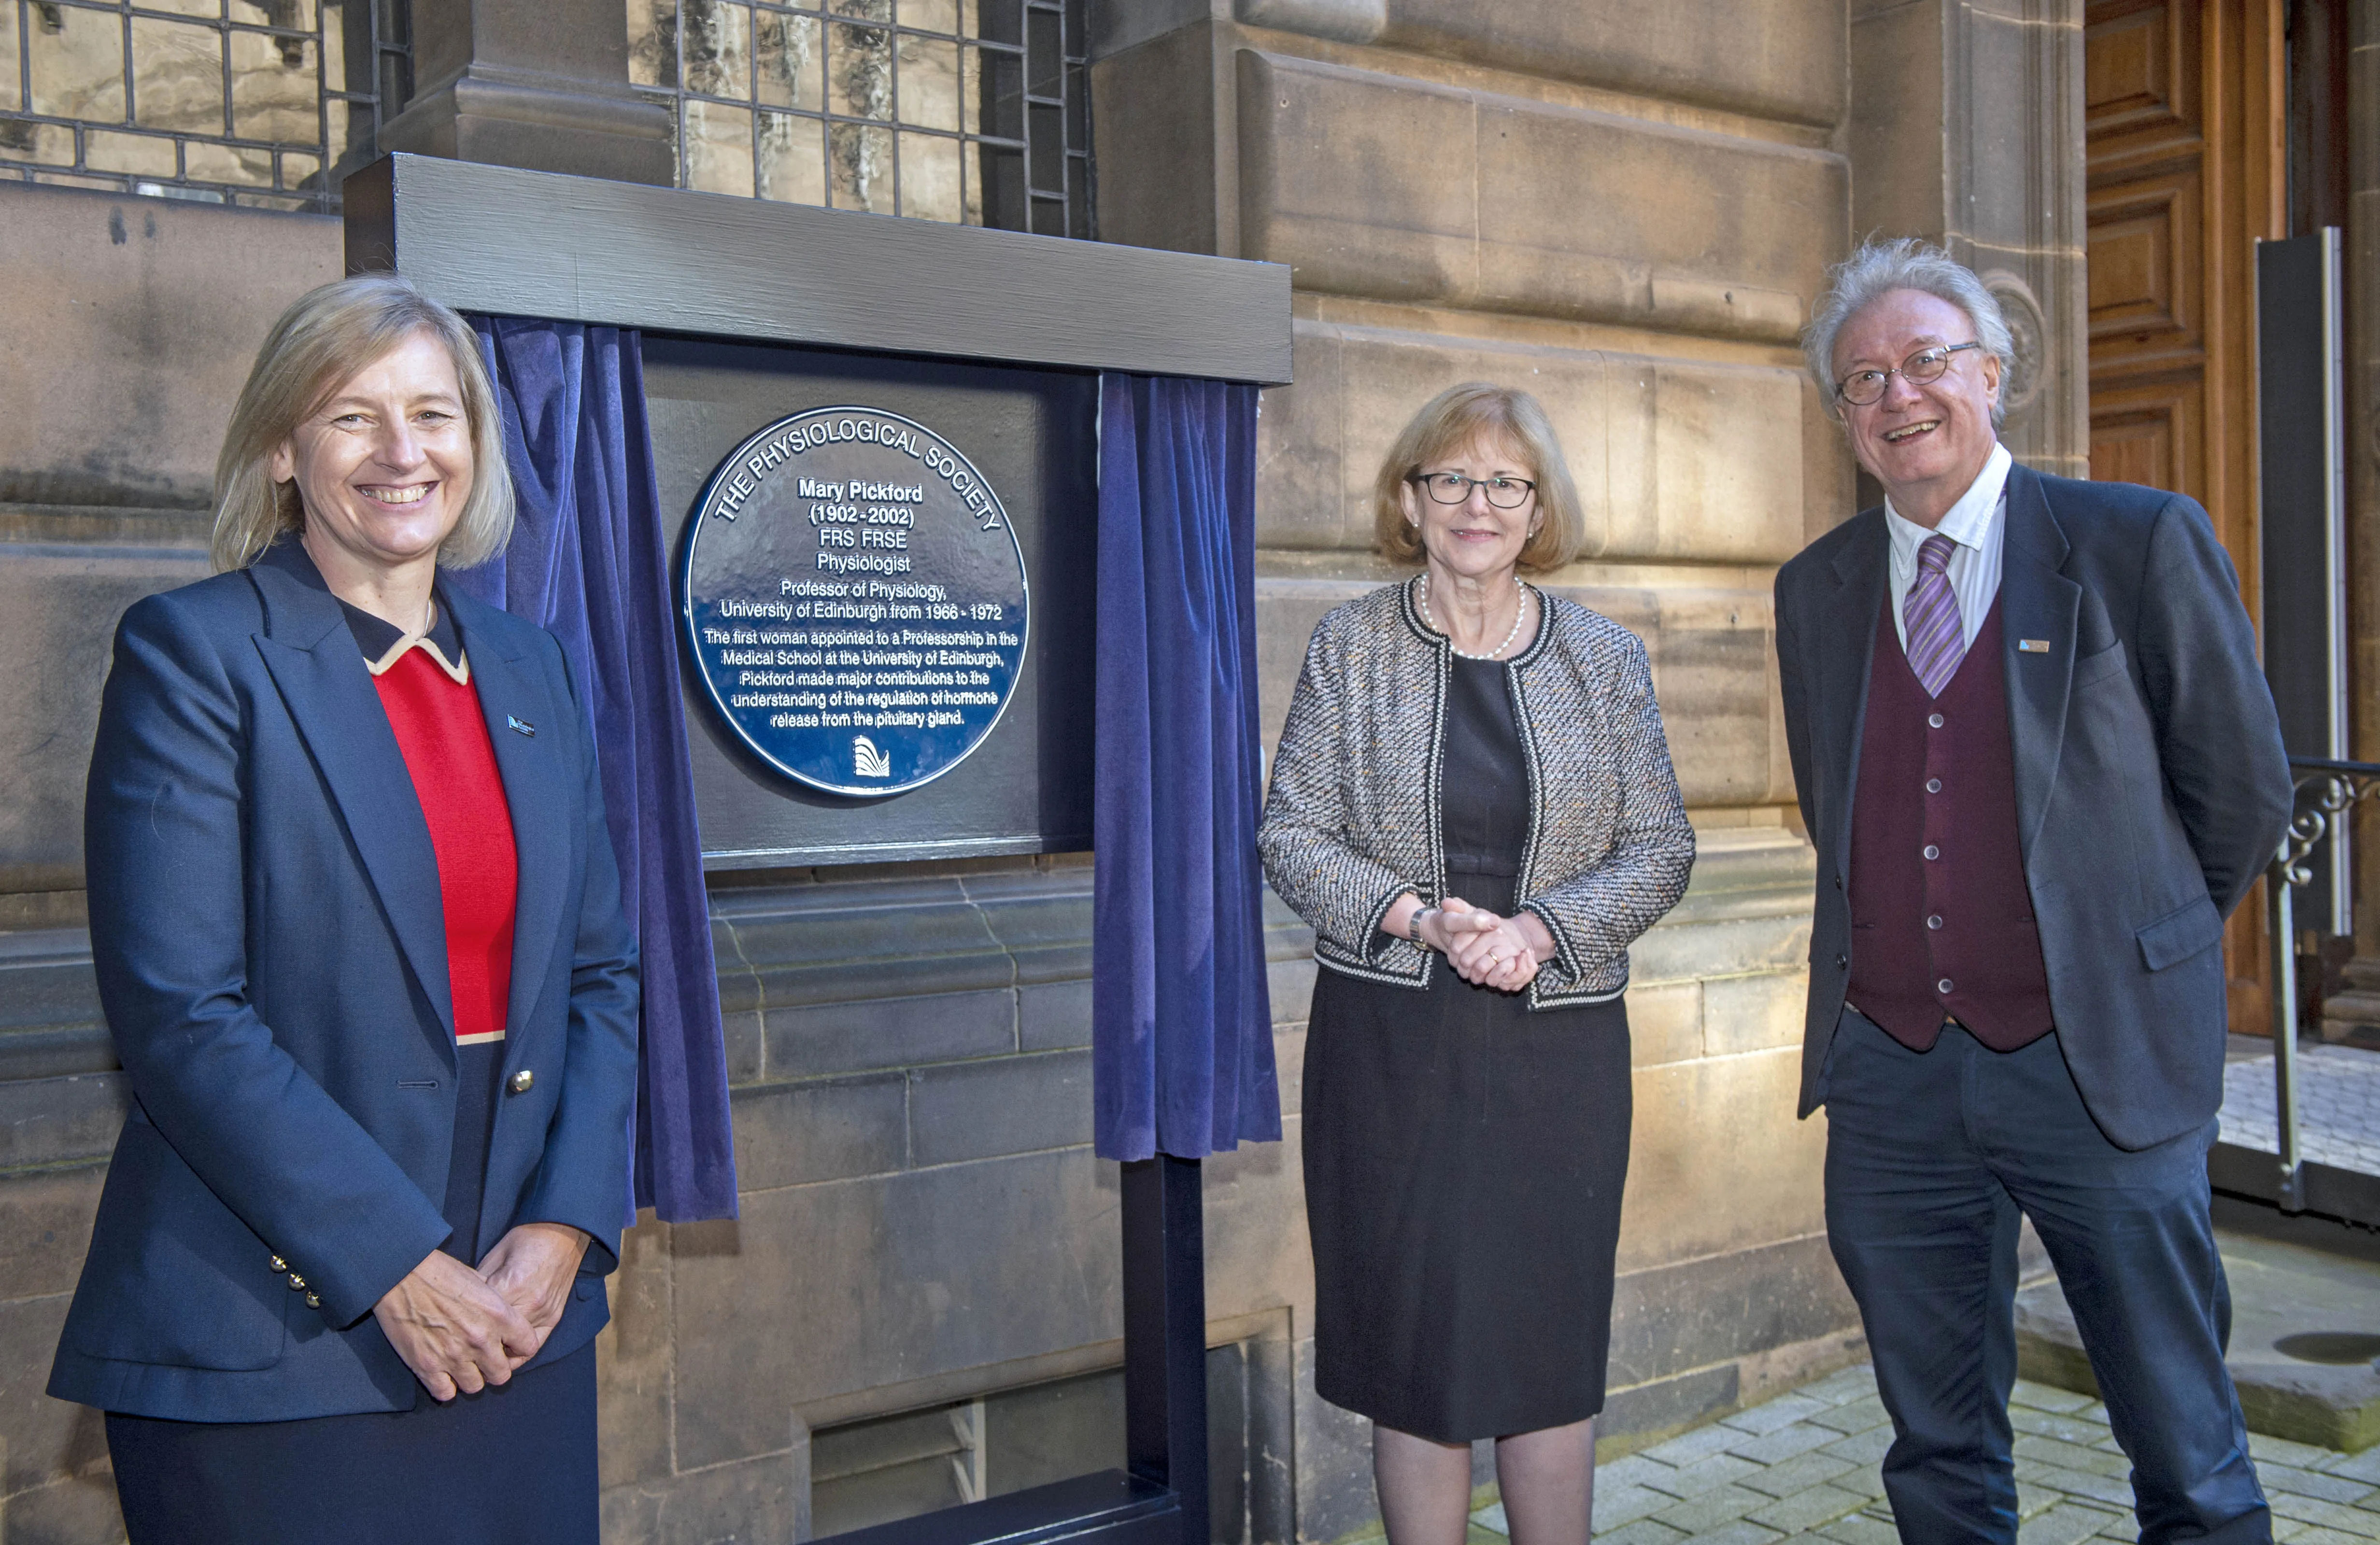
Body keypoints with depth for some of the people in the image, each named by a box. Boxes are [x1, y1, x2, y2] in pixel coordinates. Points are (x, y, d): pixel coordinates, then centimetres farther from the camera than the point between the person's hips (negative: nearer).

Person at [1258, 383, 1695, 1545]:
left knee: (1551, 1354, 6)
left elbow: (1661, 848, 4)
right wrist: (1418, 917, -15)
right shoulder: (1350, 647, 2)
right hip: (1390, 1044, -1)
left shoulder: (1605, 658, 5)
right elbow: (1290, 834, 0)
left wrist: (1539, 930, -12)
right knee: (1412, 1358, 5)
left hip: (1560, 1045, 1)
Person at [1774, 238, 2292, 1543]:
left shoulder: (2142, 544, -5)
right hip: (1889, 1078, 4)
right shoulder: (1814, 590, 8)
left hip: (2095, 1067, -3)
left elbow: (2244, 787, 3)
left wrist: (2136, 947, 12)